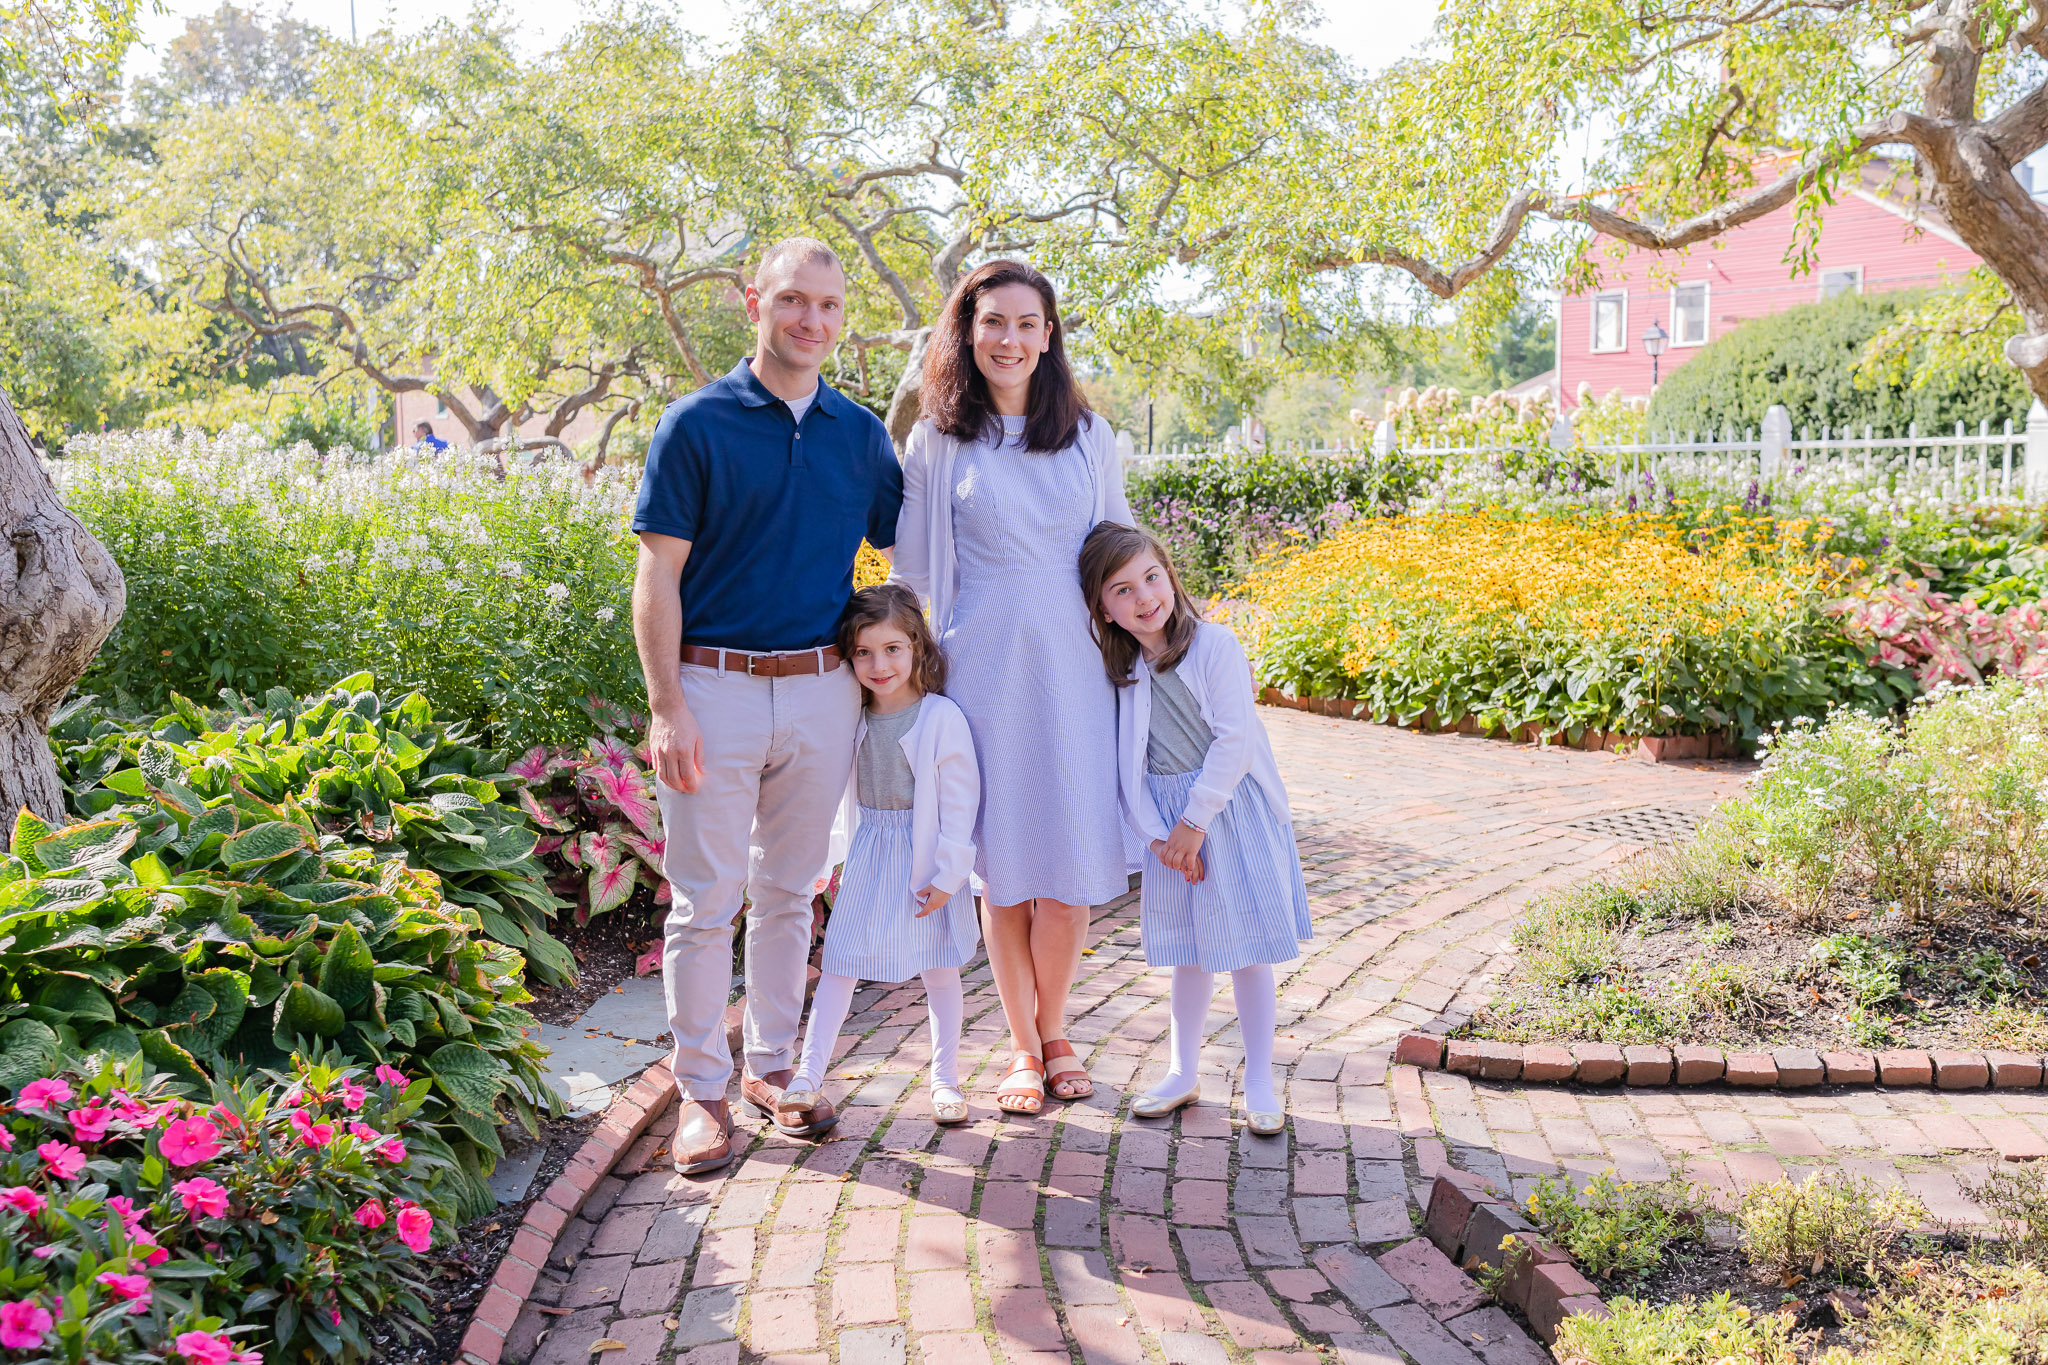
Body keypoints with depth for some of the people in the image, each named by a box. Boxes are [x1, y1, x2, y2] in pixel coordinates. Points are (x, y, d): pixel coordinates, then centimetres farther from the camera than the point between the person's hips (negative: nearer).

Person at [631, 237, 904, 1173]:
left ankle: (773, 1064, 28)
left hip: (823, 690, 4)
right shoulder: (697, 423, -3)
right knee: (707, 899, 2)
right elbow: (658, 576, -5)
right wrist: (666, 708, -13)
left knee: (790, 891, 13)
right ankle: (701, 1088, 16)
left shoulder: (860, 432, 8)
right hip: (717, 686, -3)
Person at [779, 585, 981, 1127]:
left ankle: (945, 1078, 24)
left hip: (925, 861, -4)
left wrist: (947, 874, -13)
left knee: (939, 969, 9)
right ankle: (808, 1075, 9)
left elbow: (959, 801, -12)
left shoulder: (942, 717, -15)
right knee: (839, 960, 3)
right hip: (867, 858, 4)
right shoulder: (854, 716, -1)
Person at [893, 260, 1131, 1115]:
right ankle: (1023, 1048, 20)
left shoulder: (1087, 435, 9)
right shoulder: (939, 439, 3)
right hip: (986, 669, -1)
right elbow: (915, 563, 7)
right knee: (1003, 866, 4)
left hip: (1073, 669, 2)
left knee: (1069, 865, 2)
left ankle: (1054, 1034, 23)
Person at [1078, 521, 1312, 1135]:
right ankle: (1183, 1072, 28)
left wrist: (1195, 821, -14)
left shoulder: (1215, 644, -12)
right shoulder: (1118, 671, 0)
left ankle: (1259, 1081, 16)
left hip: (1232, 810, -3)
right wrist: (1158, 835, -10)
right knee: (1188, 950, 14)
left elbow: (1233, 741, -14)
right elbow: (1125, 765, 0)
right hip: (1170, 825, 3)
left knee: (1247, 946, 4)